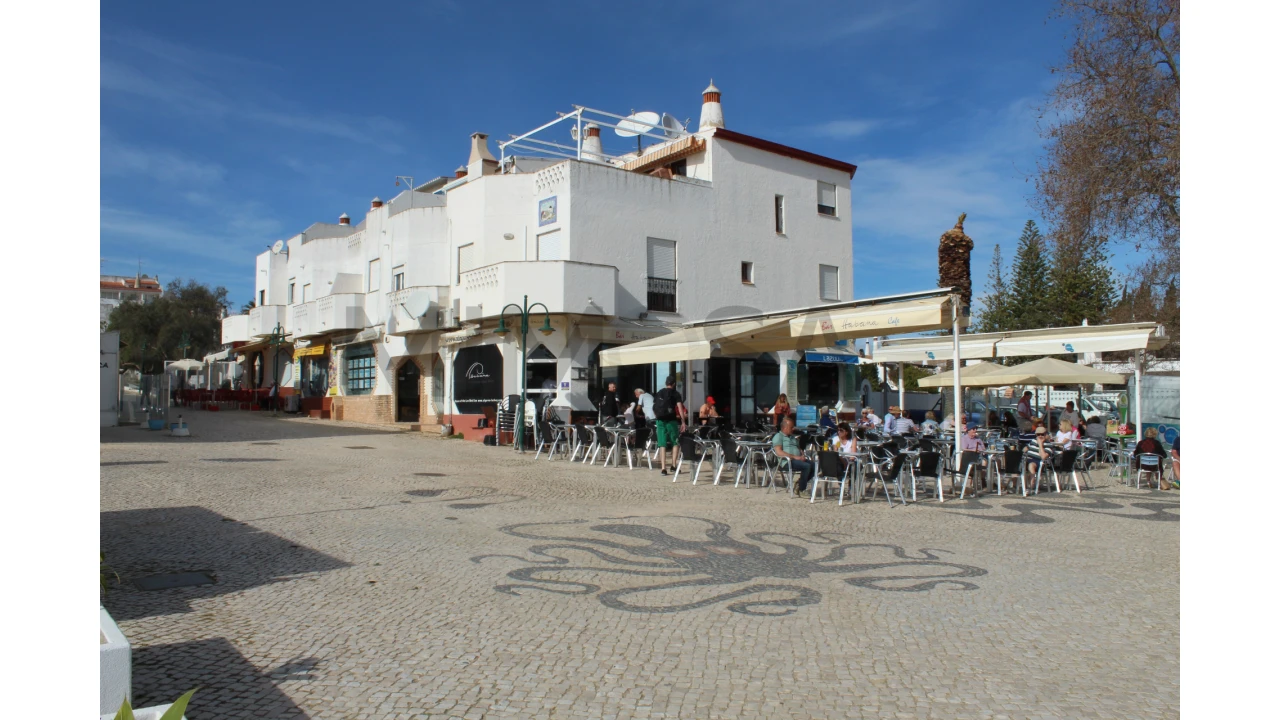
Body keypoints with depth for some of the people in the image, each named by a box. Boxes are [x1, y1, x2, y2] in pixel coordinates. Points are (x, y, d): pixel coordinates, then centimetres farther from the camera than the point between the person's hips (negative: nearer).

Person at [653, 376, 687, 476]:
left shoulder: (659, 393, 12)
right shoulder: (675, 393, 0)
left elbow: (654, 408, 13)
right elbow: (680, 407, -9)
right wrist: (683, 422, -11)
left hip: (660, 420, 3)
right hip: (671, 420, -3)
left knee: (662, 444, 2)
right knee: (675, 442, 13)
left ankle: (663, 468, -4)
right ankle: (673, 466, 10)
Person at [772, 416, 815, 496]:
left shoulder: (793, 437, 27)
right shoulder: (778, 436, 0)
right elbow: (779, 452, -13)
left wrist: (802, 456, 4)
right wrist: (794, 457, -19)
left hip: (798, 459, 8)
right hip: (787, 461, -8)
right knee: (807, 466, -28)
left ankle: (800, 483, -3)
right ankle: (801, 489, -15)